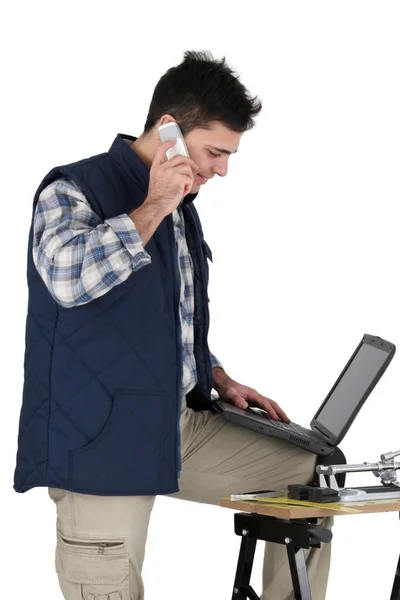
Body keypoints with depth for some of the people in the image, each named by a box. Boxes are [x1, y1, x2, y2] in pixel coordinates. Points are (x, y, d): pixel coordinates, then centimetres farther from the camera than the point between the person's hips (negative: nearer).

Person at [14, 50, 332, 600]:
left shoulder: (181, 208, 15)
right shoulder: (75, 189, -9)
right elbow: (67, 277, -31)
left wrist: (222, 383, 16)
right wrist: (151, 210, -23)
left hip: (184, 426, 8)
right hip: (102, 440, -8)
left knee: (313, 478, 8)